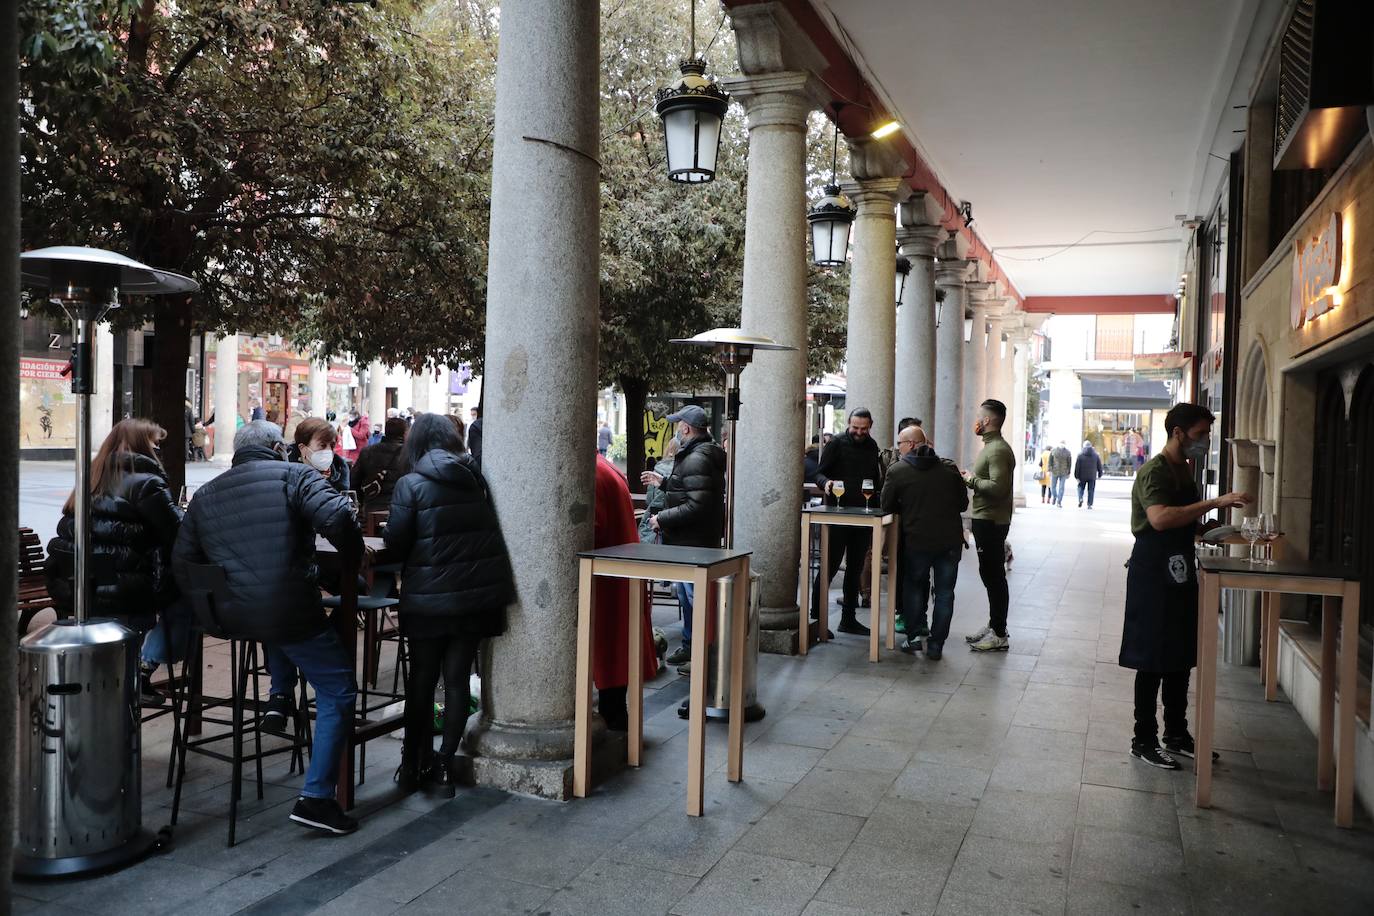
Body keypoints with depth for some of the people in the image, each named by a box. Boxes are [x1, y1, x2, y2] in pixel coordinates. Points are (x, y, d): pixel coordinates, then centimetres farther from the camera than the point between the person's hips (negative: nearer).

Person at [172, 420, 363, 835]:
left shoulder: (205, 494, 16)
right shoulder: (293, 476, -1)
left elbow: (181, 562, 16)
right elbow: (337, 518, -17)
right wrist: (354, 559, 0)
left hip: (230, 617, 6)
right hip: (289, 613, -6)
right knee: (337, 691, 7)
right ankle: (316, 798, 3)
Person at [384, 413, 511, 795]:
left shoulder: (410, 485, -8)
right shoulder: (476, 479, 4)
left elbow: (395, 543, -9)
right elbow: (492, 530, 12)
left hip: (429, 596, -3)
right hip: (477, 594, 3)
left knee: (422, 678, 13)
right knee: (457, 678, 9)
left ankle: (414, 764, 21)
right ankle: (443, 766, 12)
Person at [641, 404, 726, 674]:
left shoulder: (697, 459, -21)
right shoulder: (697, 454, 14)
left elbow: (696, 506, -27)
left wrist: (663, 519, -20)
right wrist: (663, 482, 25)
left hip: (695, 542, -11)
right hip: (689, 540, 11)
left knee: (696, 596, -4)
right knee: (687, 596, 20)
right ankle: (690, 646, 33)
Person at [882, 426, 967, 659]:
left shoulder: (897, 470, -6)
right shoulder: (949, 468, 2)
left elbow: (887, 505, 1)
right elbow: (963, 503, 8)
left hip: (917, 541, -2)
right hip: (950, 541, 2)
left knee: (914, 588, 18)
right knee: (944, 593, 11)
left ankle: (914, 637, 16)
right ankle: (936, 644, 13)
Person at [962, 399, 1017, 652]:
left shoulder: (998, 450, -18)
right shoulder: (991, 446, 16)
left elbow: (998, 487, -27)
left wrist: (972, 480, -15)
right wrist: (973, 479, 7)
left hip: (991, 522, -11)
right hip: (986, 520, 11)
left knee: (994, 576, -5)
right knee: (990, 575, 16)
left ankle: (1000, 636, 1)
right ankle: (993, 626, 26)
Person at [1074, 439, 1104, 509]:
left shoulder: (1080, 454, -5)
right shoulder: (1096, 455, 1)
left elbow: (1077, 466, -7)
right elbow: (1099, 466, 5)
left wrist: (1076, 476, -3)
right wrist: (1100, 474, 16)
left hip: (1082, 476, -1)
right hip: (1092, 476, 1)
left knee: (1081, 487, 16)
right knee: (1091, 490, 7)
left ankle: (1080, 498, -8)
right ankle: (1089, 504, 4)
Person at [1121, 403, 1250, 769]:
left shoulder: (1185, 471, 13)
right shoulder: (1154, 472, -15)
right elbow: (1160, 518, -33)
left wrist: (1211, 528, 7)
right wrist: (1215, 502, -34)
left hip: (1180, 574, 9)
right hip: (1153, 576, -9)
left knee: (1180, 660, 14)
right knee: (1152, 663, -1)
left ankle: (1177, 736, 26)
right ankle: (1144, 741, 9)